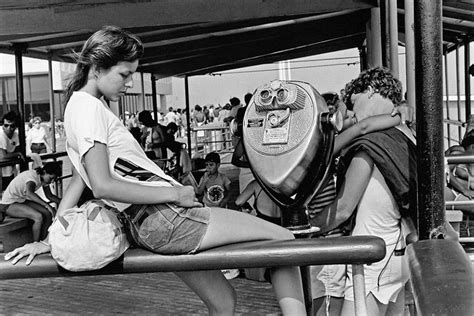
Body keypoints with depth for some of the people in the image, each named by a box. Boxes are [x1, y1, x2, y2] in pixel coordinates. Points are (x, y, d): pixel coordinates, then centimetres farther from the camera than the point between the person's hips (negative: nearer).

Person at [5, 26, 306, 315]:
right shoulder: (89, 107, -10)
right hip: (166, 217, -9)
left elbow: (77, 183, 20)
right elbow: (103, 185, -21)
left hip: (152, 227, 9)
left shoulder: (80, 106, 20)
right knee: (284, 239, -4)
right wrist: (174, 193, -18)